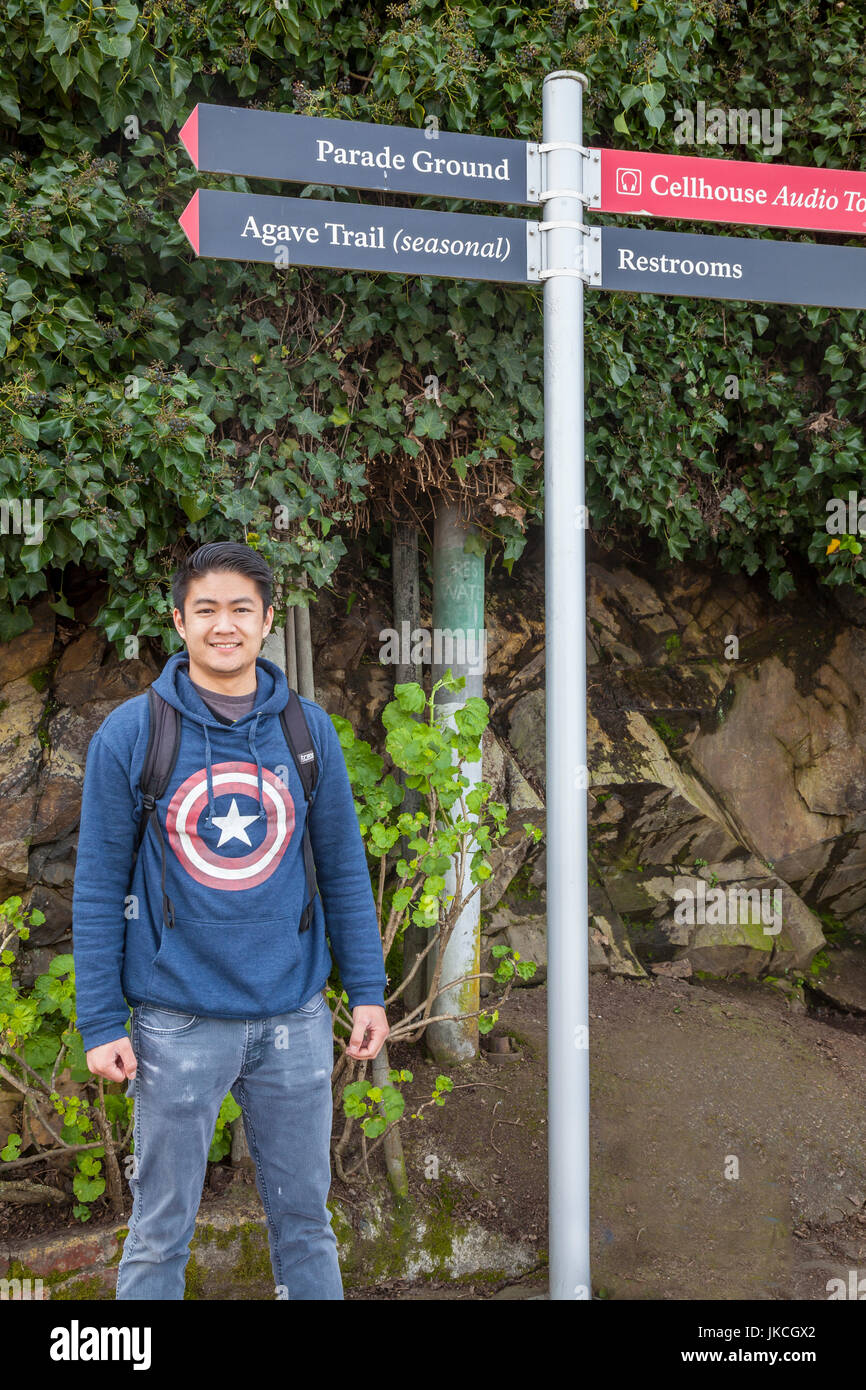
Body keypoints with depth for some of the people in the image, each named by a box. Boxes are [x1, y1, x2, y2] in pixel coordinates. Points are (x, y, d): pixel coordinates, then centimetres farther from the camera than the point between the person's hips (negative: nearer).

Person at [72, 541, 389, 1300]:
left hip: (295, 1016, 2)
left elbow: (344, 869, 8)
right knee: (162, 1230, 9)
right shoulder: (129, 735, -5)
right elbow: (99, 888, -3)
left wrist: (368, 989, 4)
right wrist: (100, 1023, -5)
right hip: (178, 1021, -2)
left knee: (305, 1217, 14)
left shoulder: (309, 728, 2)